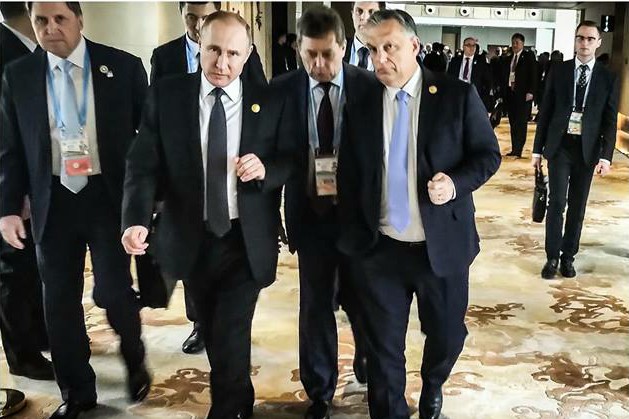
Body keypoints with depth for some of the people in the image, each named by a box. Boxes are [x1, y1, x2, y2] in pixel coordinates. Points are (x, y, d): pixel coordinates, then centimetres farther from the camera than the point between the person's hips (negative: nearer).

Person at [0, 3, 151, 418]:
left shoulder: (123, 67, -3)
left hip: (111, 196, -2)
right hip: (53, 201, 3)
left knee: (113, 291, -4)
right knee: (60, 300, 8)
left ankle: (135, 361, 29)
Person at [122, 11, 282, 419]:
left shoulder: (268, 100, -5)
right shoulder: (166, 95, -5)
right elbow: (144, 164, -9)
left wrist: (264, 169, -23)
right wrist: (137, 219, -25)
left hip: (247, 242, -2)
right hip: (192, 240, 2)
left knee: (231, 336, -6)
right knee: (213, 334, 20)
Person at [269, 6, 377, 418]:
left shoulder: (371, 87, -7)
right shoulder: (282, 90, -5)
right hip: (310, 212, 1)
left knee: (363, 301, 15)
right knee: (315, 306, 11)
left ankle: (369, 367, 47)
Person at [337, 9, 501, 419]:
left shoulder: (458, 95, -6)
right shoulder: (362, 104, 1)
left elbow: (489, 153, 0)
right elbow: (349, 177, 6)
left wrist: (456, 183, -21)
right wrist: (353, 238, 0)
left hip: (442, 246, -1)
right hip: (379, 249, 1)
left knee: (447, 335, 18)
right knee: (383, 345, 11)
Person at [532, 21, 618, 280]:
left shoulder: (608, 78, 2)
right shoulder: (558, 71, 2)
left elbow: (610, 121, 1)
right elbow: (545, 111, 3)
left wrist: (606, 156, -8)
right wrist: (537, 149, 1)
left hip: (587, 149, 1)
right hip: (559, 145, -1)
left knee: (577, 206, 8)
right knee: (557, 202, -5)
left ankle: (568, 256, 20)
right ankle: (552, 257, 7)